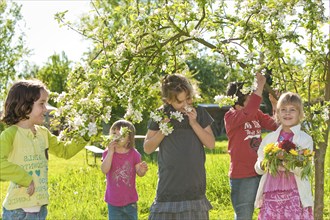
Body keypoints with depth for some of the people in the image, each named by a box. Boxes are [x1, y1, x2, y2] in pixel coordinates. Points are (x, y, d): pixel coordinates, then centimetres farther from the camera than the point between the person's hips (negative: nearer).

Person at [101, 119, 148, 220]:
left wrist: (142, 170, -30)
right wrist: (111, 151, -25)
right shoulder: (108, 153, -5)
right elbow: (104, 170, -21)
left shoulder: (134, 154, -4)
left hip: (130, 200, 1)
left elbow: (139, 173, -6)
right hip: (113, 201, 0)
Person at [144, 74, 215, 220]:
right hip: (169, 184, -1)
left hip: (195, 184, 1)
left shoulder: (199, 113, 5)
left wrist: (194, 123, -10)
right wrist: (162, 131, -14)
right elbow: (147, 148, 4)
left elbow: (211, 144, 2)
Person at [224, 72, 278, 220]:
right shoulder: (231, 116, -11)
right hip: (242, 176, -6)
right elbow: (248, 113, -30)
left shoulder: (257, 114, 8)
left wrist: (276, 105, -13)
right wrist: (260, 86, -28)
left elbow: (276, 125, 2)